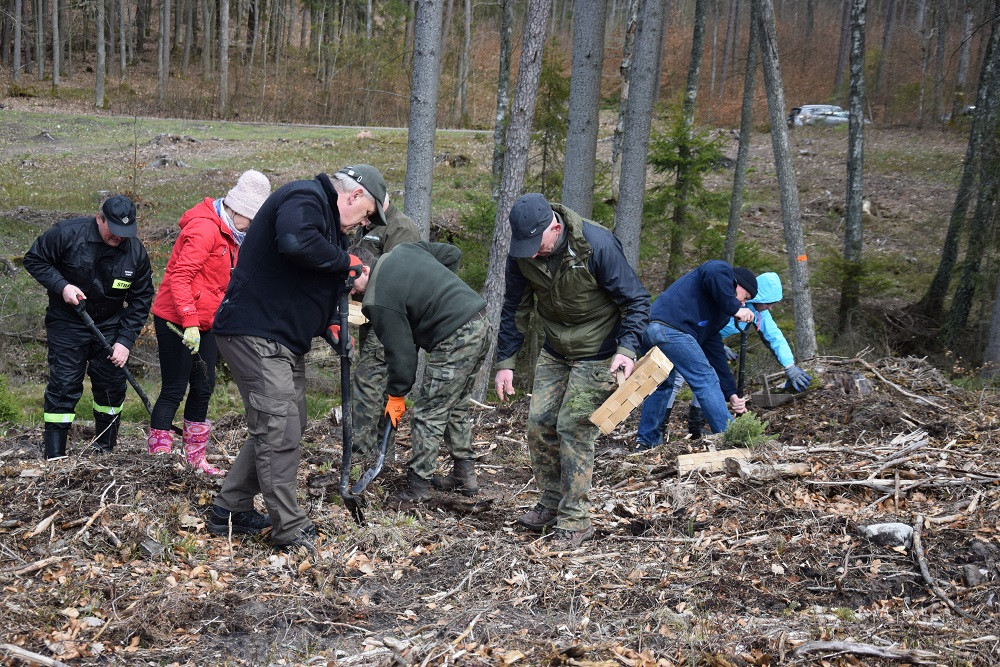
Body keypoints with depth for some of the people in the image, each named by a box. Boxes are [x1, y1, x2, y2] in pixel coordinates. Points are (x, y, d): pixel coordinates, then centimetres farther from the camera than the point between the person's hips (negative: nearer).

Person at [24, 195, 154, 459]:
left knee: (112, 386, 5)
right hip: (67, 325, -3)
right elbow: (34, 259, -6)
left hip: (110, 327, 3)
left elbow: (141, 300, -2)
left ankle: (106, 448, 23)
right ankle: (54, 455, -1)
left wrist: (125, 340, -10)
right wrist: (61, 286, -22)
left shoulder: (136, 251, -8)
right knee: (63, 386, -7)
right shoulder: (67, 233, -17)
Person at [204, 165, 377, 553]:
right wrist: (345, 262, -21)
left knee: (284, 427, 15)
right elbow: (296, 244, -36)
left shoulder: (325, 215, 21)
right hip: (256, 335, -11)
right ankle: (291, 531, -6)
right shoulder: (304, 199, -13)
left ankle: (229, 511, 23)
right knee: (279, 431, -11)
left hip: (285, 340, 11)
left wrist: (329, 324, 9)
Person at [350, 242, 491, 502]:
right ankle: (465, 475, 28)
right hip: (481, 324, 10)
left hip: (456, 341, -10)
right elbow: (452, 254, 20)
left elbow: (400, 351, -9)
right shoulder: (404, 250, 11)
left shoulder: (379, 301, -12)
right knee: (456, 407, 21)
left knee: (429, 414, -1)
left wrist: (396, 396, 3)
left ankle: (417, 486, 3)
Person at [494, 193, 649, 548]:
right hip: (554, 353, 6)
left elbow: (636, 300, -19)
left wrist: (626, 349, -31)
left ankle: (576, 519, 0)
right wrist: (505, 362, 0)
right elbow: (514, 309, 3)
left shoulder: (597, 245, -27)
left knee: (573, 428, -11)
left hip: (597, 354, -6)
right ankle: (552, 502, 23)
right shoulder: (521, 254, -11)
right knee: (539, 423, 3)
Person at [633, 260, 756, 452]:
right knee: (706, 380, -4)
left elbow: (715, 354, 30)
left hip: (648, 330, 10)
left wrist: (731, 393, 25)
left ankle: (645, 442, 30)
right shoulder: (722, 269, 11)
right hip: (669, 328, -10)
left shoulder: (719, 312, 33)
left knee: (662, 384, 26)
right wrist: (734, 309, -7)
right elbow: (714, 274, -17)